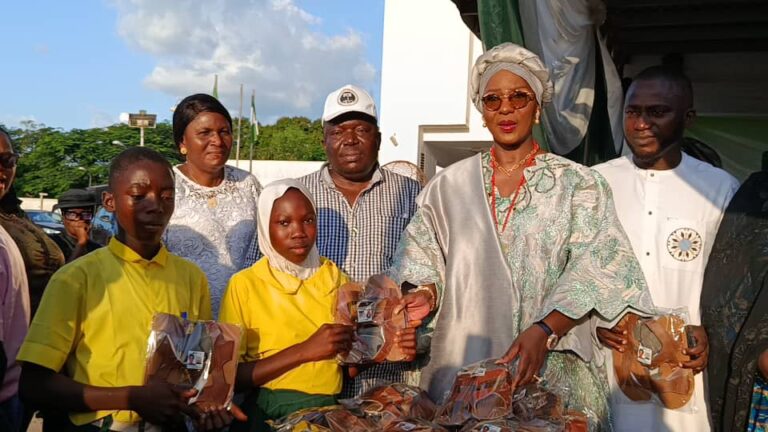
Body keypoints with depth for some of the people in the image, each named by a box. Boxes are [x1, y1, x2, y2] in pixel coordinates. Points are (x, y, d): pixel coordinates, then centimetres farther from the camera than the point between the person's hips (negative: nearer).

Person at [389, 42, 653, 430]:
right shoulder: (449, 185, 7)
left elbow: (590, 271, -7)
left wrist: (544, 331, -21)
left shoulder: (577, 184, 1)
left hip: (552, 366, -1)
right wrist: (427, 293, -11)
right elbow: (423, 256, 10)